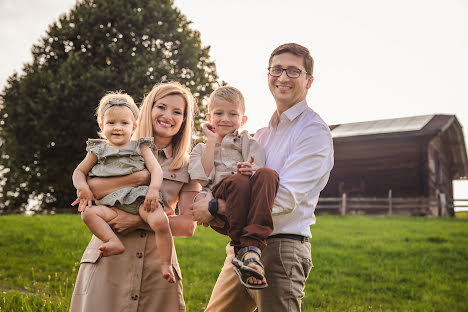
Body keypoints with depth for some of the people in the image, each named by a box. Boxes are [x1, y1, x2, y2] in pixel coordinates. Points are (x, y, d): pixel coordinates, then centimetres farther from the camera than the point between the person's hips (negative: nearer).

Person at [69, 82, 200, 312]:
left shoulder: (187, 167, 9)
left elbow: (188, 225, 0)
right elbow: (87, 187, -6)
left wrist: (138, 220, -12)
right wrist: (142, 177, -12)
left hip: (157, 263, 1)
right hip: (107, 259, -1)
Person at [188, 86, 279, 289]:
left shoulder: (249, 144, 28)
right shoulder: (201, 149, 27)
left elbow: (258, 169, 7)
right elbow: (201, 178, 5)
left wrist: (250, 169, -17)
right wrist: (212, 142, 9)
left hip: (248, 207, 1)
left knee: (268, 174, -31)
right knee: (238, 180, -34)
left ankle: (253, 247, -44)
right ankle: (242, 250, -35)